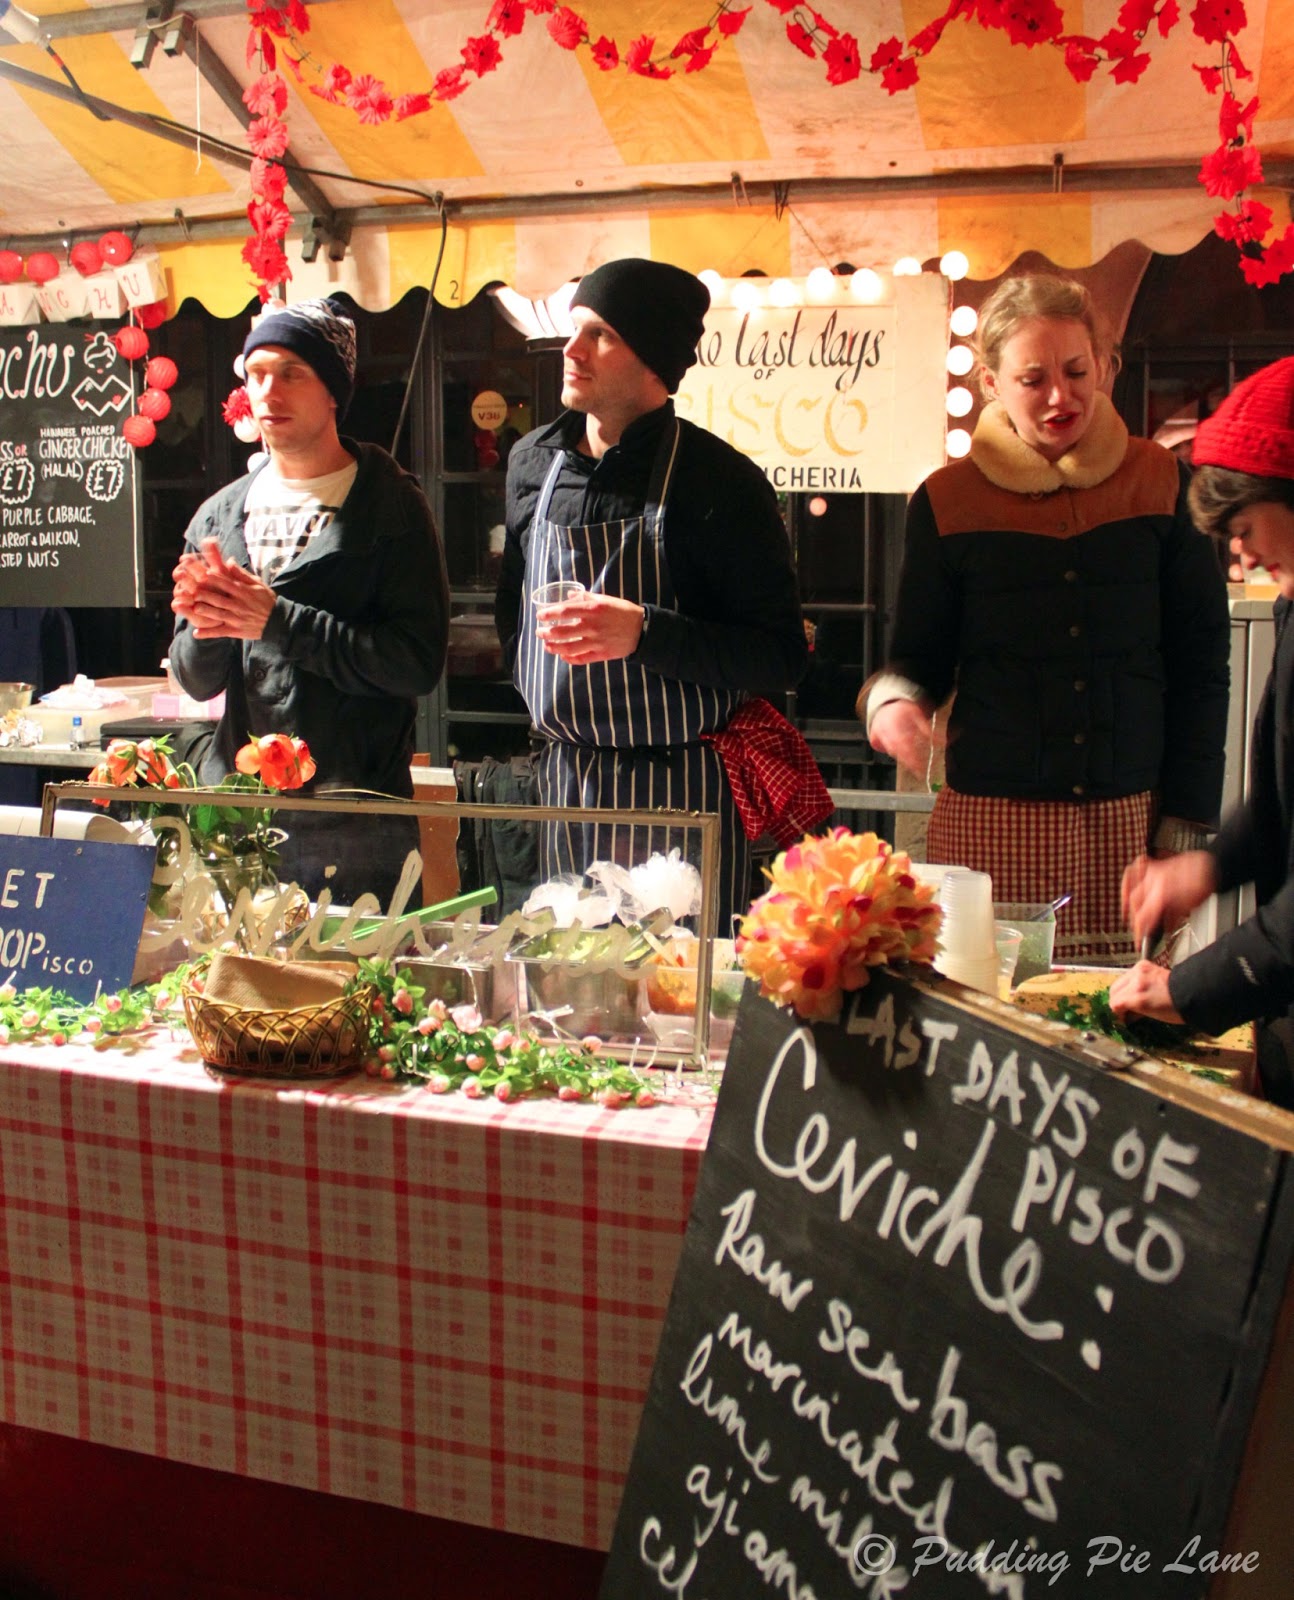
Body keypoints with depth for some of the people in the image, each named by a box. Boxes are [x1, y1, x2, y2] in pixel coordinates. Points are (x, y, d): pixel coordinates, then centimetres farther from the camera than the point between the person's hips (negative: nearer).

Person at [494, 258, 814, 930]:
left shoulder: (720, 480, -11)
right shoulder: (532, 461, 8)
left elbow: (782, 657, -15)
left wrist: (643, 633, -26)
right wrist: (544, 708, 15)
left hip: (681, 795, -5)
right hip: (563, 785, 6)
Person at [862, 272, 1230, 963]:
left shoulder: (1159, 484, 6)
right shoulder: (947, 502, 3)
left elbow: (1201, 664, 9)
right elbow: (920, 655, 10)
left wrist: (1187, 823, 4)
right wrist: (894, 699, -14)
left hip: (1129, 820, 1)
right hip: (991, 821, -1)